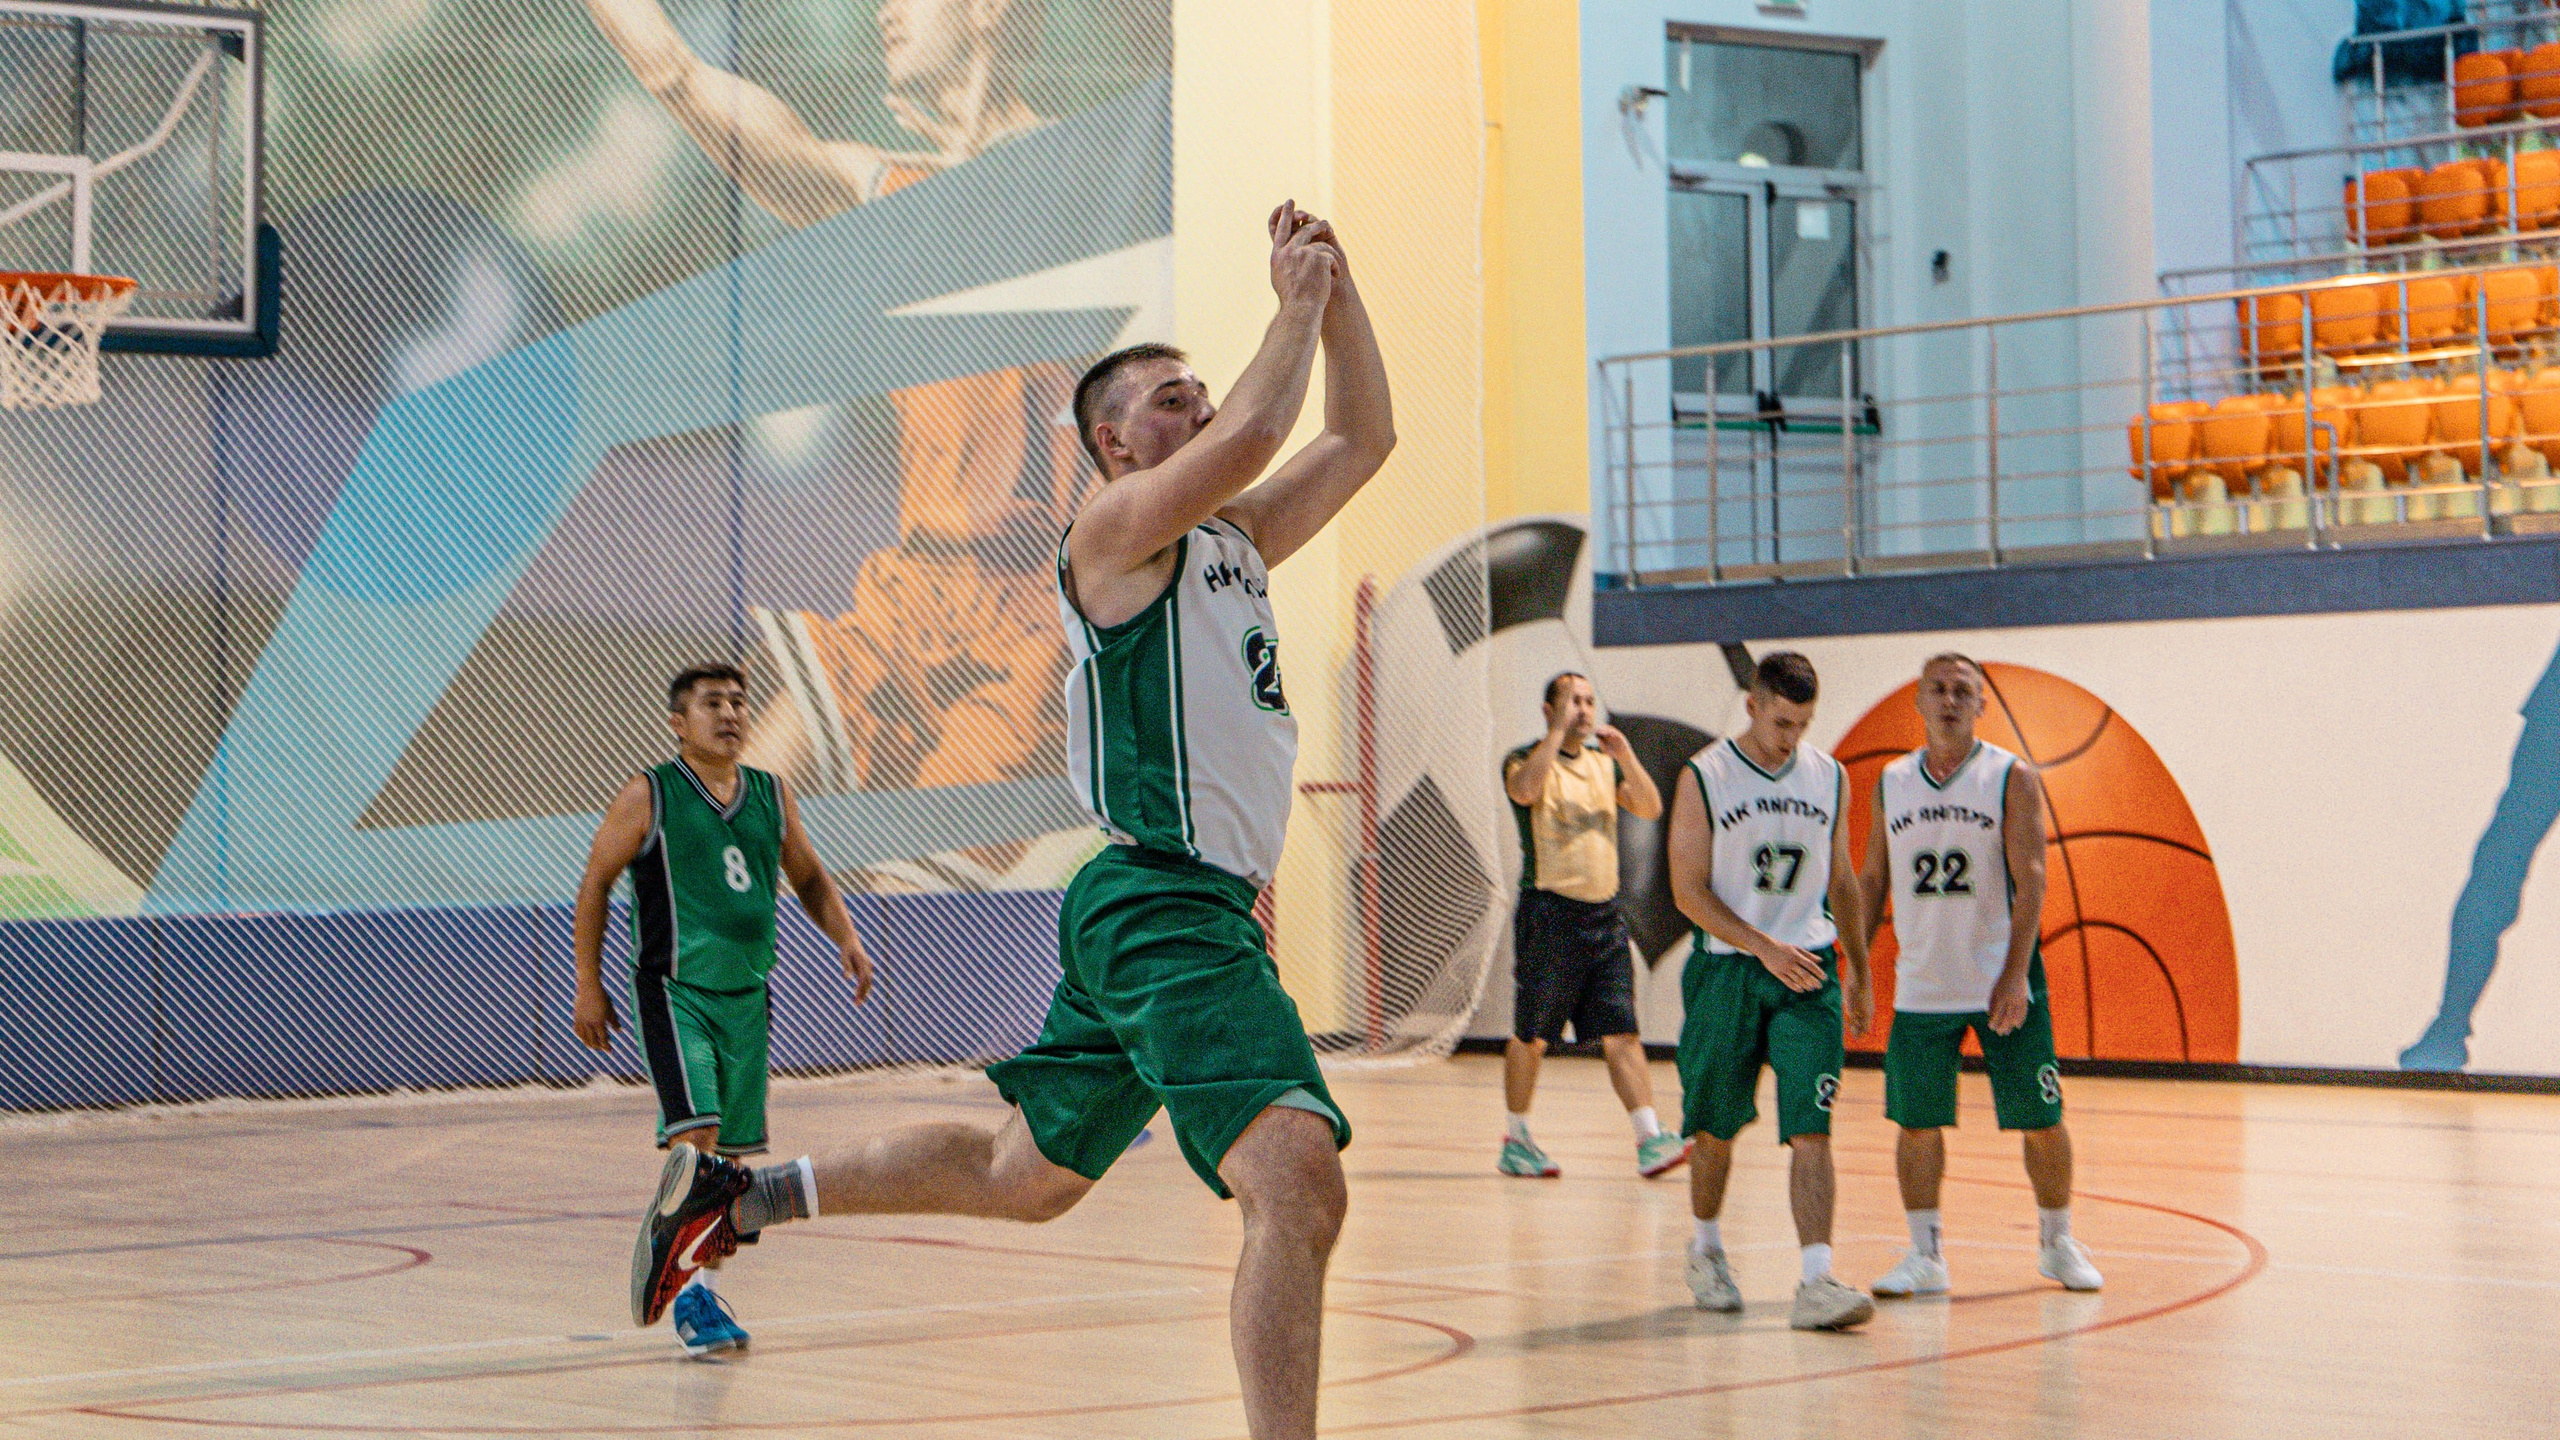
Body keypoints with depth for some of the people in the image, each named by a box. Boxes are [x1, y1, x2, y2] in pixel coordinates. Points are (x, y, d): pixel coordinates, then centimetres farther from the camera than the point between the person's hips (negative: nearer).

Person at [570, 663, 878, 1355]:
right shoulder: (649, 797, -5)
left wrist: (846, 937, 3)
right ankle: (691, 1298, -17)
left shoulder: (772, 796, 9)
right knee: (695, 1138, -18)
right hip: (675, 992, -5)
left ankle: (701, 1283, 23)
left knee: (730, 1152, 10)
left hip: (747, 995, 6)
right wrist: (589, 987, -2)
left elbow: (810, 879, 21)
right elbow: (594, 884, 1)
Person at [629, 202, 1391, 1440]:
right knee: (1298, 1183, -22)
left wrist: (1337, 295, 11)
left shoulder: (1234, 539, 19)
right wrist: (1297, 305, -7)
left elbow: (1362, 438, 22)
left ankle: (736, 1194, 30)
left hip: (1149, 919, 10)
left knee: (1018, 1176, 20)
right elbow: (1254, 434, -22)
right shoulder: (1116, 528, -6)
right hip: (1166, 906, -10)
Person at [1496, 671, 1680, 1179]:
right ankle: (1516, 1141, 16)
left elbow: (1651, 809, 4)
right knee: (1531, 1037, 3)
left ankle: (1649, 1141, -8)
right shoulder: (1528, 759, -3)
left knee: (1621, 1034, -2)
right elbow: (1524, 789, -26)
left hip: (1604, 914, 5)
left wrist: (1625, 754, -8)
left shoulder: (1605, 763, 14)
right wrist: (1560, 729, -20)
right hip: (1549, 913, -5)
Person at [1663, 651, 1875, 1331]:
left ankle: (1817, 1282, -17)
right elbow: (1688, 892, -8)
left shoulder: (1829, 777, 6)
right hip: (1727, 969, -2)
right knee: (1715, 1126, 12)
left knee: (1810, 1130, -11)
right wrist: (1766, 948, -17)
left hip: (1809, 969, 2)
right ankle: (1706, 1250, 35)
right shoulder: (1703, 779, -6)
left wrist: (1859, 970, 19)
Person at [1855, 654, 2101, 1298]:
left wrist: (2015, 975, -18)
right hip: (1921, 985, 3)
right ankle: (1925, 1254, 8)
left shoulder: (2011, 777, -5)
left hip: (2002, 982, -3)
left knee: (2041, 1120, 1)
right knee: (1916, 1120, -1)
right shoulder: (1892, 783, 7)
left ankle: (2057, 1241, 19)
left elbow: (2030, 879, -10)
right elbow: (1872, 879, 13)